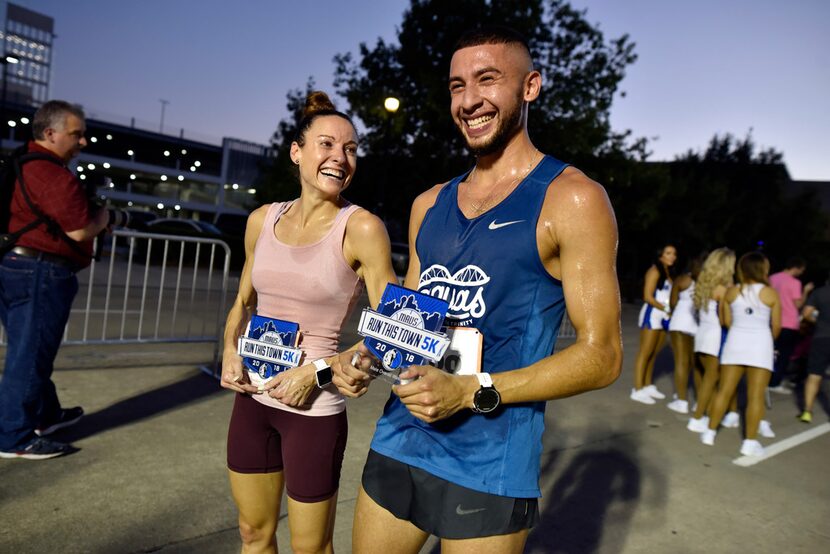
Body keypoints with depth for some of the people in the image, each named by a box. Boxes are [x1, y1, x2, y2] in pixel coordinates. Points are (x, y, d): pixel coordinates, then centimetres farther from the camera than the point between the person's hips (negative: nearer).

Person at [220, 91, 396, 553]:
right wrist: (231, 352, -2)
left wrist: (317, 370, -17)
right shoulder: (263, 220, 2)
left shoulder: (361, 228, -14)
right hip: (253, 399, 5)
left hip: (314, 409, -4)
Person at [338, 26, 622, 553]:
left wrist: (473, 391, -19)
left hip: (488, 464, -5)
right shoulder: (429, 205, 10)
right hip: (397, 442, 6)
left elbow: (601, 354, -11)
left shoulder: (570, 199, -9)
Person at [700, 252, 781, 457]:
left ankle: (710, 432, 17)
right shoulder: (770, 293, -3)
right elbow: (776, 326, 1)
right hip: (760, 342, -3)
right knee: (756, 396, 2)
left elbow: (726, 321, 4)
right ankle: (750, 442, 4)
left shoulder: (731, 292, 3)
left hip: (736, 340, 3)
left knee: (725, 390, 10)